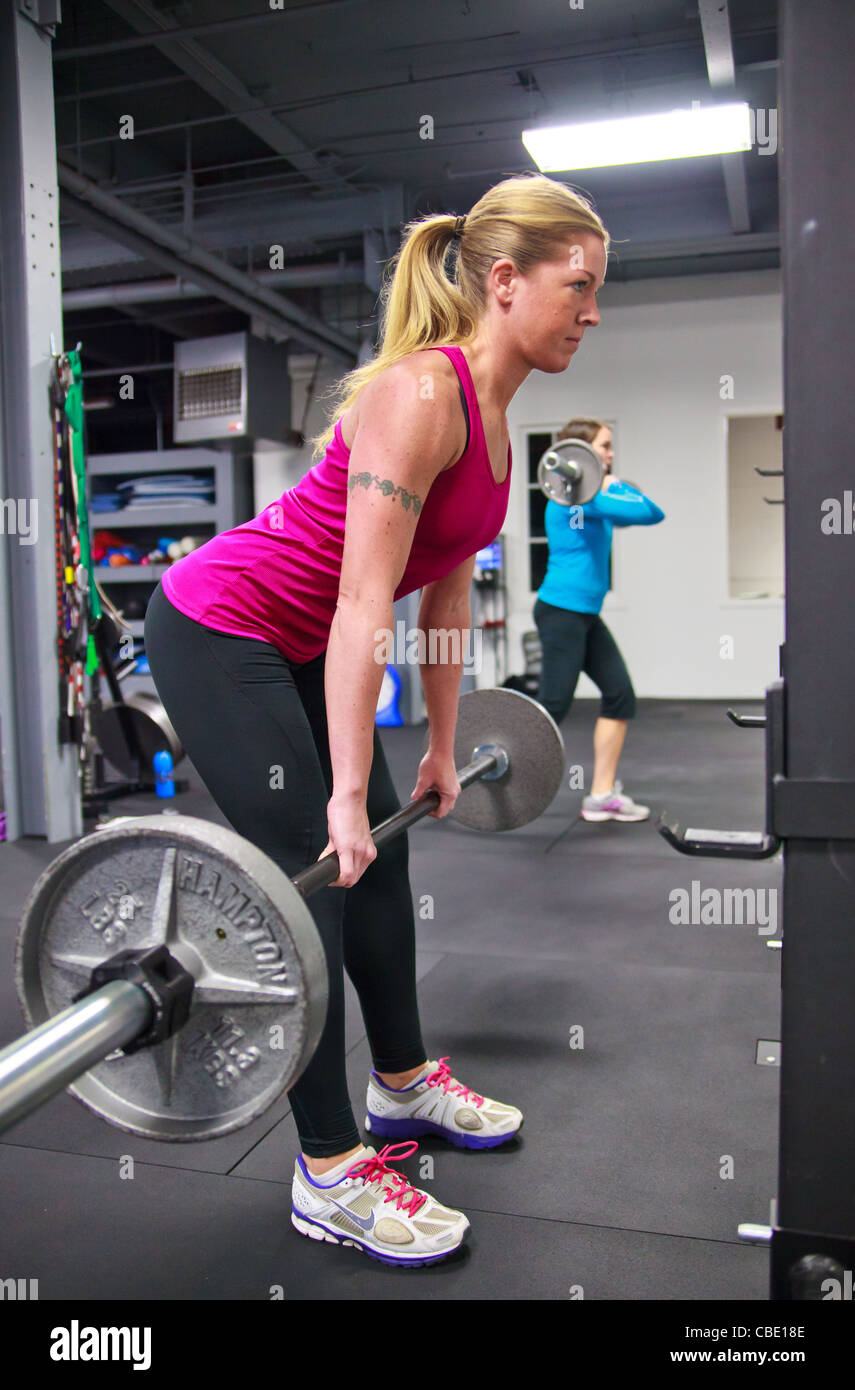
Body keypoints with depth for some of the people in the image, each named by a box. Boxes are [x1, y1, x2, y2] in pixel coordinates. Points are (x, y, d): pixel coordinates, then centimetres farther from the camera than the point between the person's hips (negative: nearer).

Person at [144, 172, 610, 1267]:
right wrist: (346, 793, -26)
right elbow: (363, 601, -27)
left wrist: (441, 748, 14)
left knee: (378, 858, 14)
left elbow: (446, 596, 10)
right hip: (218, 630, -9)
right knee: (313, 879, -7)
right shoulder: (420, 391, -23)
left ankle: (404, 1084, 34)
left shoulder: (491, 416, 5)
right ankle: (330, 1176, 8)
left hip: (294, 644, 10)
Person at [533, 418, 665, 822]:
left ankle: (602, 796, 11)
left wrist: (615, 485, 4)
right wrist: (615, 486, -4)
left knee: (620, 695, 6)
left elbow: (653, 514, 16)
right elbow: (642, 512, -23)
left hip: (585, 615, 10)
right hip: (562, 611, -10)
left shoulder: (596, 495, 16)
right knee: (552, 706, -9)